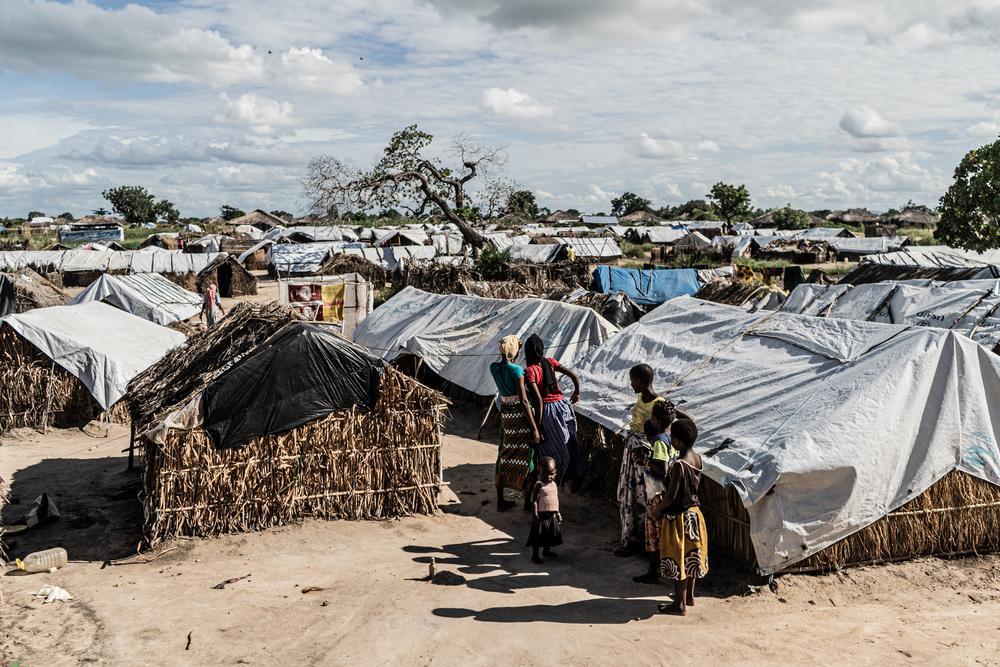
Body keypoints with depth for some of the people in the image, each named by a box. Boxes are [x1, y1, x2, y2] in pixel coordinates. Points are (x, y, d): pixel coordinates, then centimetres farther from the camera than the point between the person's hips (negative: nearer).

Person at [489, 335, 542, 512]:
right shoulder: (516, 370, -17)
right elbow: (523, 400, -19)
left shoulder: (493, 367, 2)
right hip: (520, 414, -7)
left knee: (504, 455, 13)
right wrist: (534, 428, -18)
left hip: (505, 413, 7)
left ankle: (500, 500, 19)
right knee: (525, 456, 3)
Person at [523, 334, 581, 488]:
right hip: (562, 405, 4)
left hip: (547, 410, -4)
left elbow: (538, 400, -20)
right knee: (567, 446, 20)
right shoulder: (550, 362, -1)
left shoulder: (529, 371, -15)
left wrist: (537, 425, -16)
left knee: (551, 452, 8)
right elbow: (574, 377, -2)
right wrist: (577, 393, 17)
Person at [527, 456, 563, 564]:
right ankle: (535, 555, 12)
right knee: (538, 535, 1)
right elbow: (534, 501, -17)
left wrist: (558, 513, 18)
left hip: (552, 515, 7)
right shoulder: (539, 485, -16)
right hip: (542, 515, -7)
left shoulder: (554, 484, 5)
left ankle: (547, 550, 40)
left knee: (550, 534, 20)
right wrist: (535, 516, -20)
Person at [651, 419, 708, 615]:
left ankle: (680, 604, 14)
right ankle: (689, 595, 36)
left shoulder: (679, 465, -27)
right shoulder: (697, 458, -1)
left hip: (679, 517, -9)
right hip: (694, 513, 9)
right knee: (691, 555, 21)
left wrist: (657, 509, -6)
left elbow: (671, 496, -24)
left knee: (677, 559, 4)